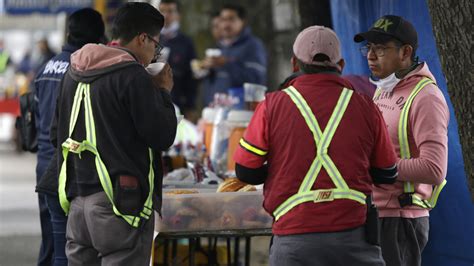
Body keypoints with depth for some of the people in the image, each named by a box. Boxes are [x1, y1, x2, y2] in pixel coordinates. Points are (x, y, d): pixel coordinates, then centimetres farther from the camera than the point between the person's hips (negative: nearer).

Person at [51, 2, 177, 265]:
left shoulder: (75, 72, 13)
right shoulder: (133, 76, -12)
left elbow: (57, 134, 19)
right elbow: (162, 136, -11)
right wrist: (163, 93, 3)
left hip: (77, 202, 8)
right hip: (121, 203, -8)